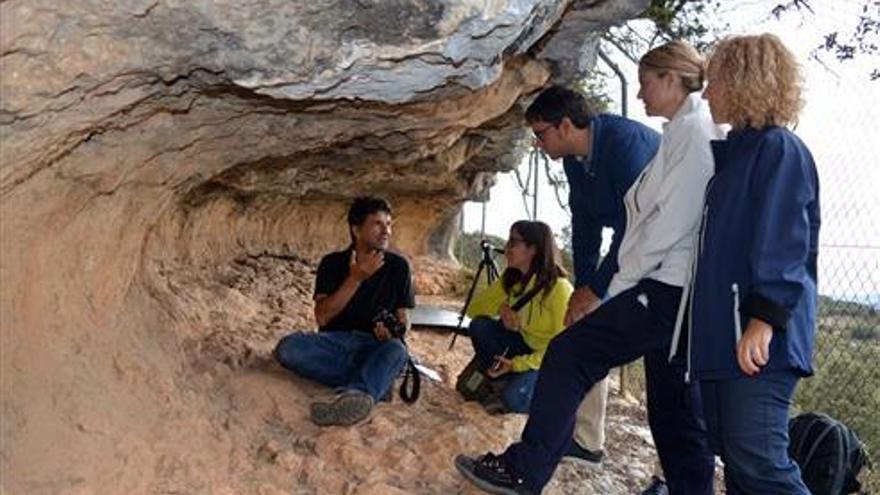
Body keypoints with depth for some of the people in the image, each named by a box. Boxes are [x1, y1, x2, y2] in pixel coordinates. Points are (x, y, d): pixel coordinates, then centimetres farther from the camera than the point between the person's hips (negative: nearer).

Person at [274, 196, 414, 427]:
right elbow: (322, 317, -7)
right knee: (288, 347, -30)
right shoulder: (333, 263, 3)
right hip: (334, 343, 1)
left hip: (374, 347, 0)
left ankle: (350, 397, -64)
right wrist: (355, 279, -16)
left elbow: (403, 316, 9)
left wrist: (393, 330, -16)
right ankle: (377, 382, -30)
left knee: (396, 350, -36)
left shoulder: (398, 266, 5)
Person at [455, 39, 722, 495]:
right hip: (680, 292, 10)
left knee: (569, 353, -6)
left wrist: (621, 283, -12)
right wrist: (627, 281, 11)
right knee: (675, 405, 13)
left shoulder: (692, 129, -10)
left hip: (667, 289, -10)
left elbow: (672, 221, -18)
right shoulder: (691, 130, 20)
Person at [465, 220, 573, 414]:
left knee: (513, 399, -29)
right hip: (526, 347, 6)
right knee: (480, 326, -17)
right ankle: (500, 383, 1)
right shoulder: (511, 280, -5)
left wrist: (517, 364, -25)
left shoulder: (558, 288, -24)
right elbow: (474, 310, -5)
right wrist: (502, 311, -26)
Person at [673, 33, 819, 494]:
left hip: (756, 339, -9)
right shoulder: (733, 152, 19)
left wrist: (764, 319, -25)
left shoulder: (780, 149, -9)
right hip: (721, 333, 10)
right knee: (733, 456, 13)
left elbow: (783, 243, -19)